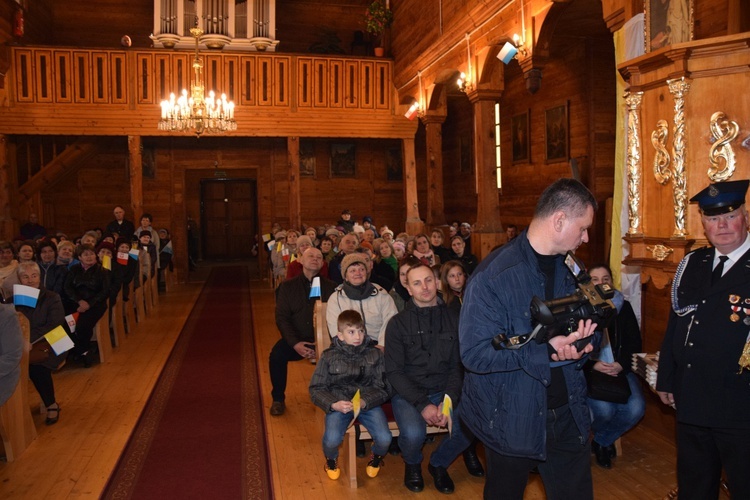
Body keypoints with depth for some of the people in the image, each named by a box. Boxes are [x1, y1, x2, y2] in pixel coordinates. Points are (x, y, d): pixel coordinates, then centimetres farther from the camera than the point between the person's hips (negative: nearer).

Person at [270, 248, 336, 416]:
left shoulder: (331, 287, 4)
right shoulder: (288, 286, 5)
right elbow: (282, 318, -1)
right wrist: (295, 343, -16)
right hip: (295, 339, 0)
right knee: (277, 355, -28)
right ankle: (278, 399, -3)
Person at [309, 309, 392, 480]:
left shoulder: (375, 354, 3)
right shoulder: (329, 356, 1)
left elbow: (383, 388, 0)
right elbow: (316, 389, 1)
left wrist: (365, 402, -18)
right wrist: (333, 404, -17)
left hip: (368, 403, 1)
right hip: (339, 404, -1)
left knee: (384, 439, -21)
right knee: (332, 439, -26)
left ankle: (377, 457, 19)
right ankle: (331, 460, 14)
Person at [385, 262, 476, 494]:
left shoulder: (452, 319, 2)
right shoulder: (398, 323, -3)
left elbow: (458, 366, 1)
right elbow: (394, 371, -6)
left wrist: (449, 401, -14)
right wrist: (422, 405, -17)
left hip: (446, 392, 2)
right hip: (408, 394, -2)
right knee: (413, 433, -30)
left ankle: (438, 463, 10)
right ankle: (412, 463, 9)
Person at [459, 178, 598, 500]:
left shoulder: (569, 269, 3)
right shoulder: (493, 275, -20)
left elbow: (584, 325, 12)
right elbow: (474, 353, -24)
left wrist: (582, 341, -12)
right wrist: (546, 350, -29)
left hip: (567, 414, 5)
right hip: (512, 420, -5)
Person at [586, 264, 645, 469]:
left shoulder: (623, 307, 10)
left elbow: (635, 342, 8)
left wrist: (621, 364, -9)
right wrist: (593, 365, -18)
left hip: (621, 368, 4)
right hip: (590, 370, -3)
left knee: (635, 408, -21)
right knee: (603, 409, -27)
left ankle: (601, 441, 10)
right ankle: (604, 440, 14)